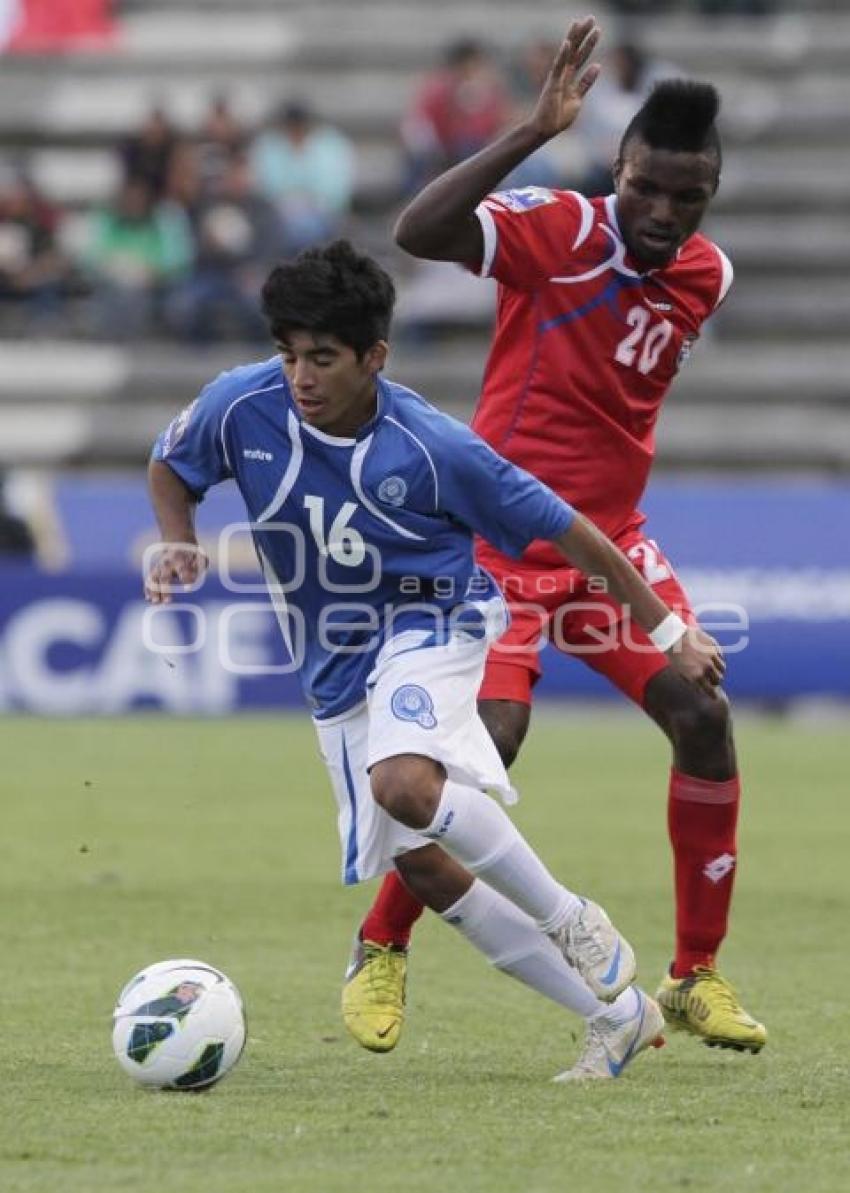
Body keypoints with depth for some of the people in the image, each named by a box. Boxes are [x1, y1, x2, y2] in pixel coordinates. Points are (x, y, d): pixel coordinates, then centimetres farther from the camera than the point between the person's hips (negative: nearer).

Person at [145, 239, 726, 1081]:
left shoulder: (432, 448, -23)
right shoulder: (241, 408, -15)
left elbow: (565, 530, -13)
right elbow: (169, 468, 8)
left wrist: (669, 632, -7)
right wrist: (179, 545, -14)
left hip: (429, 623, -5)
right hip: (334, 663, 5)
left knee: (403, 782, -35)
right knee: (419, 864, 1)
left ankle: (572, 923, -12)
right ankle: (615, 1015, 11)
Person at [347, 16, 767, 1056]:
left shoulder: (706, 277, 1)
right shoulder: (561, 232, -17)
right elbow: (417, 232, -34)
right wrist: (536, 131, -40)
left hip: (608, 535, 6)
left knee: (704, 716, -9)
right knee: (490, 740, -19)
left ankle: (697, 978, 3)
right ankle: (378, 953, 3)